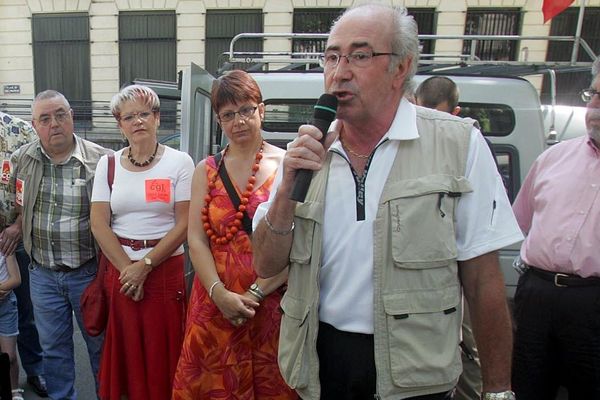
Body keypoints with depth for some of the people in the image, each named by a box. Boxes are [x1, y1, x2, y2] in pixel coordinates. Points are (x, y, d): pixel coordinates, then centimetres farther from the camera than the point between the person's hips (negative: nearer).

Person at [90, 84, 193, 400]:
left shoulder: (179, 162, -4)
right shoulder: (108, 164, 5)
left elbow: (185, 224, -8)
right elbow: (99, 224, 0)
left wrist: (145, 265, -12)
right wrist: (127, 268, -8)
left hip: (165, 268, -2)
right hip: (120, 269, 3)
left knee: (162, 354, 6)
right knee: (125, 353, 13)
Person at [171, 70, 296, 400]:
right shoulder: (206, 171, 7)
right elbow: (196, 240, 1)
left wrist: (255, 293, -14)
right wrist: (220, 294, -11)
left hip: (272, 305, -2)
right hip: (215, 303, 3)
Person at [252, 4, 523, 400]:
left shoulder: (459, 144, -9)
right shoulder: (309, 151, -1)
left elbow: (482, 278, -8)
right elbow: (266, 267, -1)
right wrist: (289, 188, -15)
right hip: (320, 358, 3)